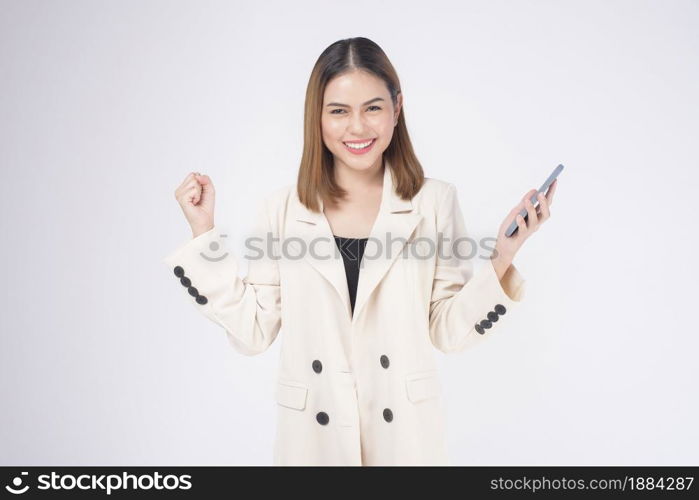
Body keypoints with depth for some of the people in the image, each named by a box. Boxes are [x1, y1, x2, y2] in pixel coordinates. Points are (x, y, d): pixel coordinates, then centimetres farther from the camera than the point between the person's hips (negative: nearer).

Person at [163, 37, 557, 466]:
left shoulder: (434, 201, -7)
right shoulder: (282, 208, -5)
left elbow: (449, 332, -6)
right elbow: (253, 332, -5)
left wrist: (502, 259, -19)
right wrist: (205, 232, -7)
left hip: (406, 428, 0)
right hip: (311, 431, 1)